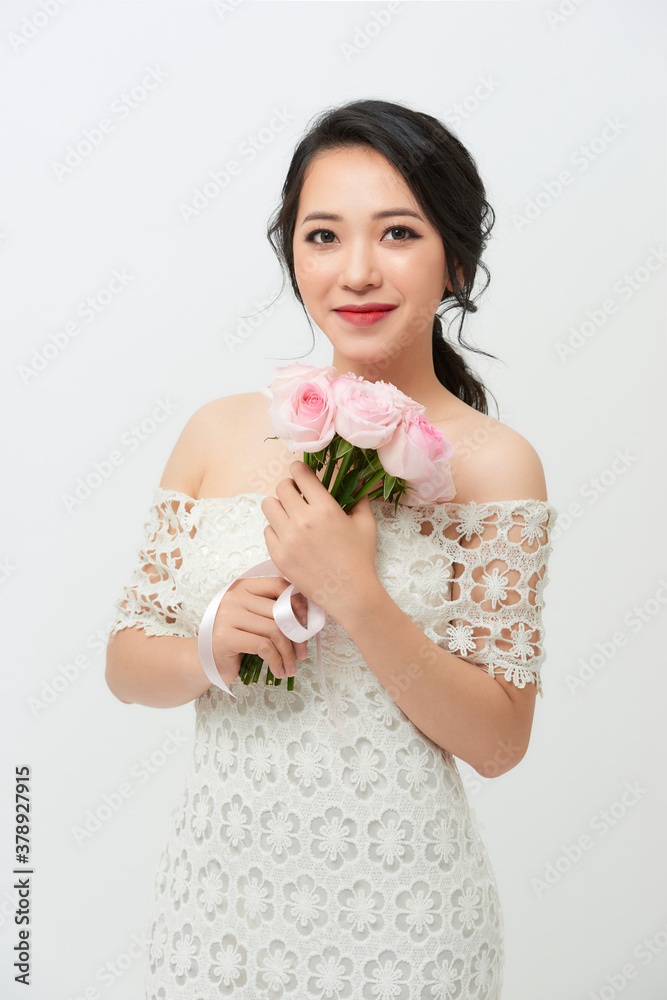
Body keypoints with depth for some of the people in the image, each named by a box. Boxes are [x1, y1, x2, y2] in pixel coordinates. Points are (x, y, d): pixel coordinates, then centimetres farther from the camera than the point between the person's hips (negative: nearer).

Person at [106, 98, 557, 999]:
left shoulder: (492, 464, -11)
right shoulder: (220, 433, -3)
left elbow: (499, 742, -12)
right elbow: (126, 664, 2)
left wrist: (354, 595, -23)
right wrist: (210, 648, -18)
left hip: (395, 918, -2)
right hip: (218, 897, 3)